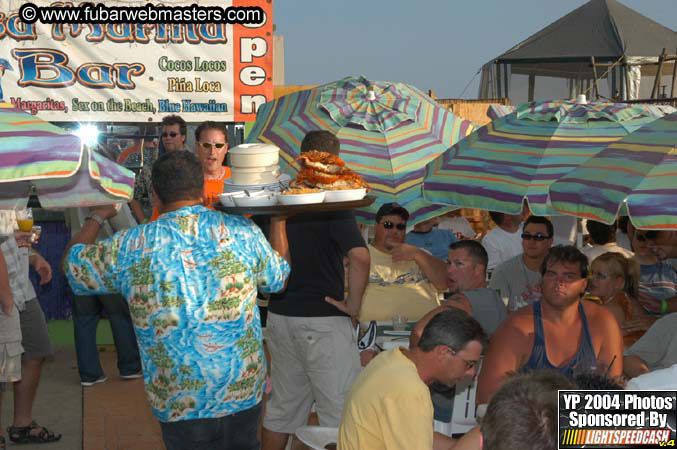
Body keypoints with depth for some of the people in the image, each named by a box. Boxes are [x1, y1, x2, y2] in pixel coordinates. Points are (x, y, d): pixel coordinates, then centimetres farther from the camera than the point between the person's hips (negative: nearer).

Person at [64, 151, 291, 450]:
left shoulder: (131, 246, -9)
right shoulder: (243, 232, -6)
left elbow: (73, 265, 9)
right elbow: (278, 279, 12)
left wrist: (97, 217, 24)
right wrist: (278, 218, 22)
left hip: (180, 403, -1)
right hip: (246, 391, 2)